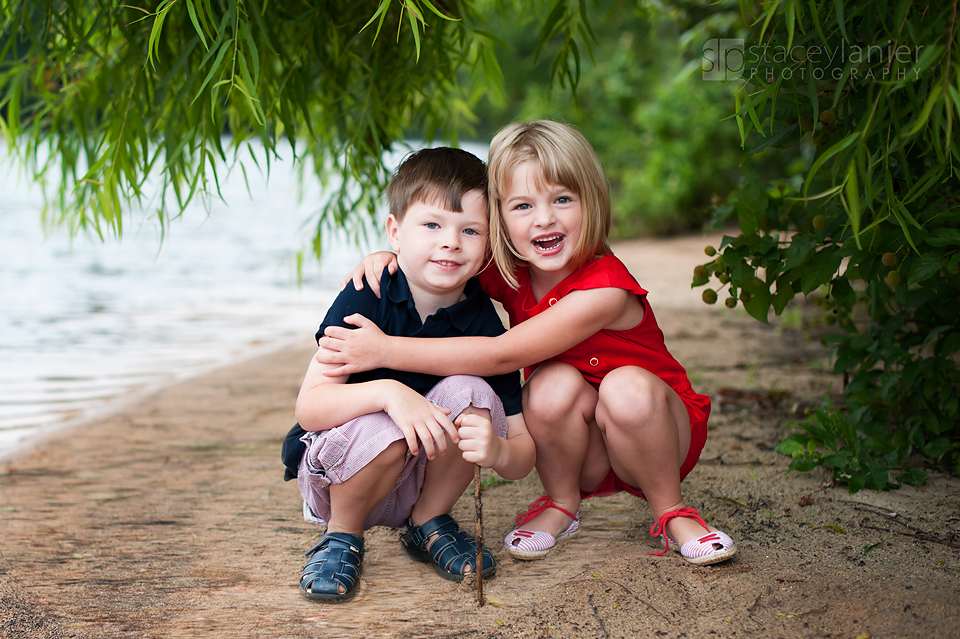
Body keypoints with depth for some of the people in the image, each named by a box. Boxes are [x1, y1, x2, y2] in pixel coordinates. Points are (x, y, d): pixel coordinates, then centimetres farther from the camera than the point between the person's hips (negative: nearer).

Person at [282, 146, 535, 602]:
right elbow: (309, 407, -26)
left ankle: (429, 524, 0)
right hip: (334, 478, -2)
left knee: (469, 394, -23)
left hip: (422, 478, 3)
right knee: (382, 428, -35)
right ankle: (341, 534, -4)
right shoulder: (364, 300, -18)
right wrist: (387, 393, -43)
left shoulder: (483, 325, -13)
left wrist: (497, 451, -39)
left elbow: (523, 456, -13)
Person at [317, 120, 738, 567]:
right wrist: (387, 257, -16)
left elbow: (502, 355, -35)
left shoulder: (605, 288, -29)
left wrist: (387, 350, -36)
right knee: (554, 383, -28)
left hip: (659, 435, -4)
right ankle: (560, 505, -1)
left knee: (627, 387, -36)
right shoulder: (507, 274, -9)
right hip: (578, 452, 4)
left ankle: (670, 511, -10)